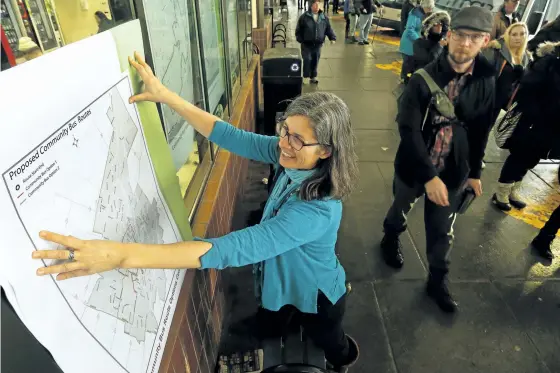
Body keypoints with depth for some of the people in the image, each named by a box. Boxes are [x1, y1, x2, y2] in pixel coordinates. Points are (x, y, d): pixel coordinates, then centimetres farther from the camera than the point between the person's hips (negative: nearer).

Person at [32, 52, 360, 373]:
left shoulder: (319, 211, -44)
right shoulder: (292, 157, -23)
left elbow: (234, 249, -52)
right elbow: (228, 136, -17)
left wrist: (121, 254, -55)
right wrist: (164, 95, -19)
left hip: (316, 296, -4)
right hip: (282, 280, 5)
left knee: (331, 345, 31)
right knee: (268, 322, 36)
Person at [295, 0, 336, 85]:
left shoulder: (324, 17, 6)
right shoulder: (304, 17, -3)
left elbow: (329, 29, 7)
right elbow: (298, 30, 0)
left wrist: (332, 38, -5)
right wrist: (300, 39, -8)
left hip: (318, 44, 3)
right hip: (306, 44, -3)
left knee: (315, 61, 9)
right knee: (307, 60, -9)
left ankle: (313, 77, 22)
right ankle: (306, 77, 4)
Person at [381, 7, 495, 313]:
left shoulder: (486, 81, -6)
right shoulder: (424, 78, -18)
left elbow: (481, 131, 4)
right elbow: (408, 129, -23)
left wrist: (474, 171, 8)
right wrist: (429, 176, -27)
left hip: (454, 171, 3)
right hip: (414, 167, -2)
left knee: (442, 231, 14)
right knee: (400, 212, 22)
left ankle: (437, 282, 36)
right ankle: (390, 241, 54)